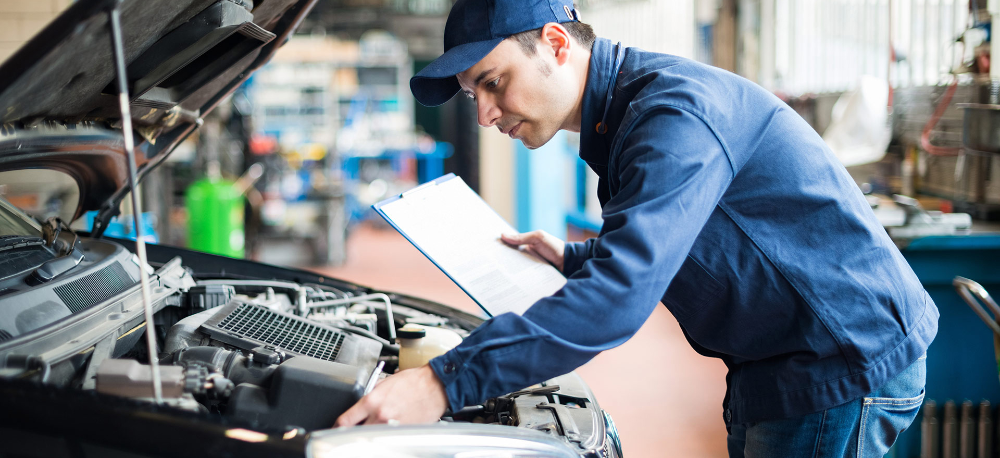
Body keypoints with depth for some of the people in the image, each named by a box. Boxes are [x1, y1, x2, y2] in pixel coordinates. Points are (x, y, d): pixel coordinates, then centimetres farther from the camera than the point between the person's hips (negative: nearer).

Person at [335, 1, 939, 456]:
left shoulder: (678, 108, -23)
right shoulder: (620, 120, 10)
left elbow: (620, 296, -34)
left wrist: (448, 383, -37)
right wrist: (574, 259, 11)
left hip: (849, 361, -10)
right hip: (779, 367, 10)